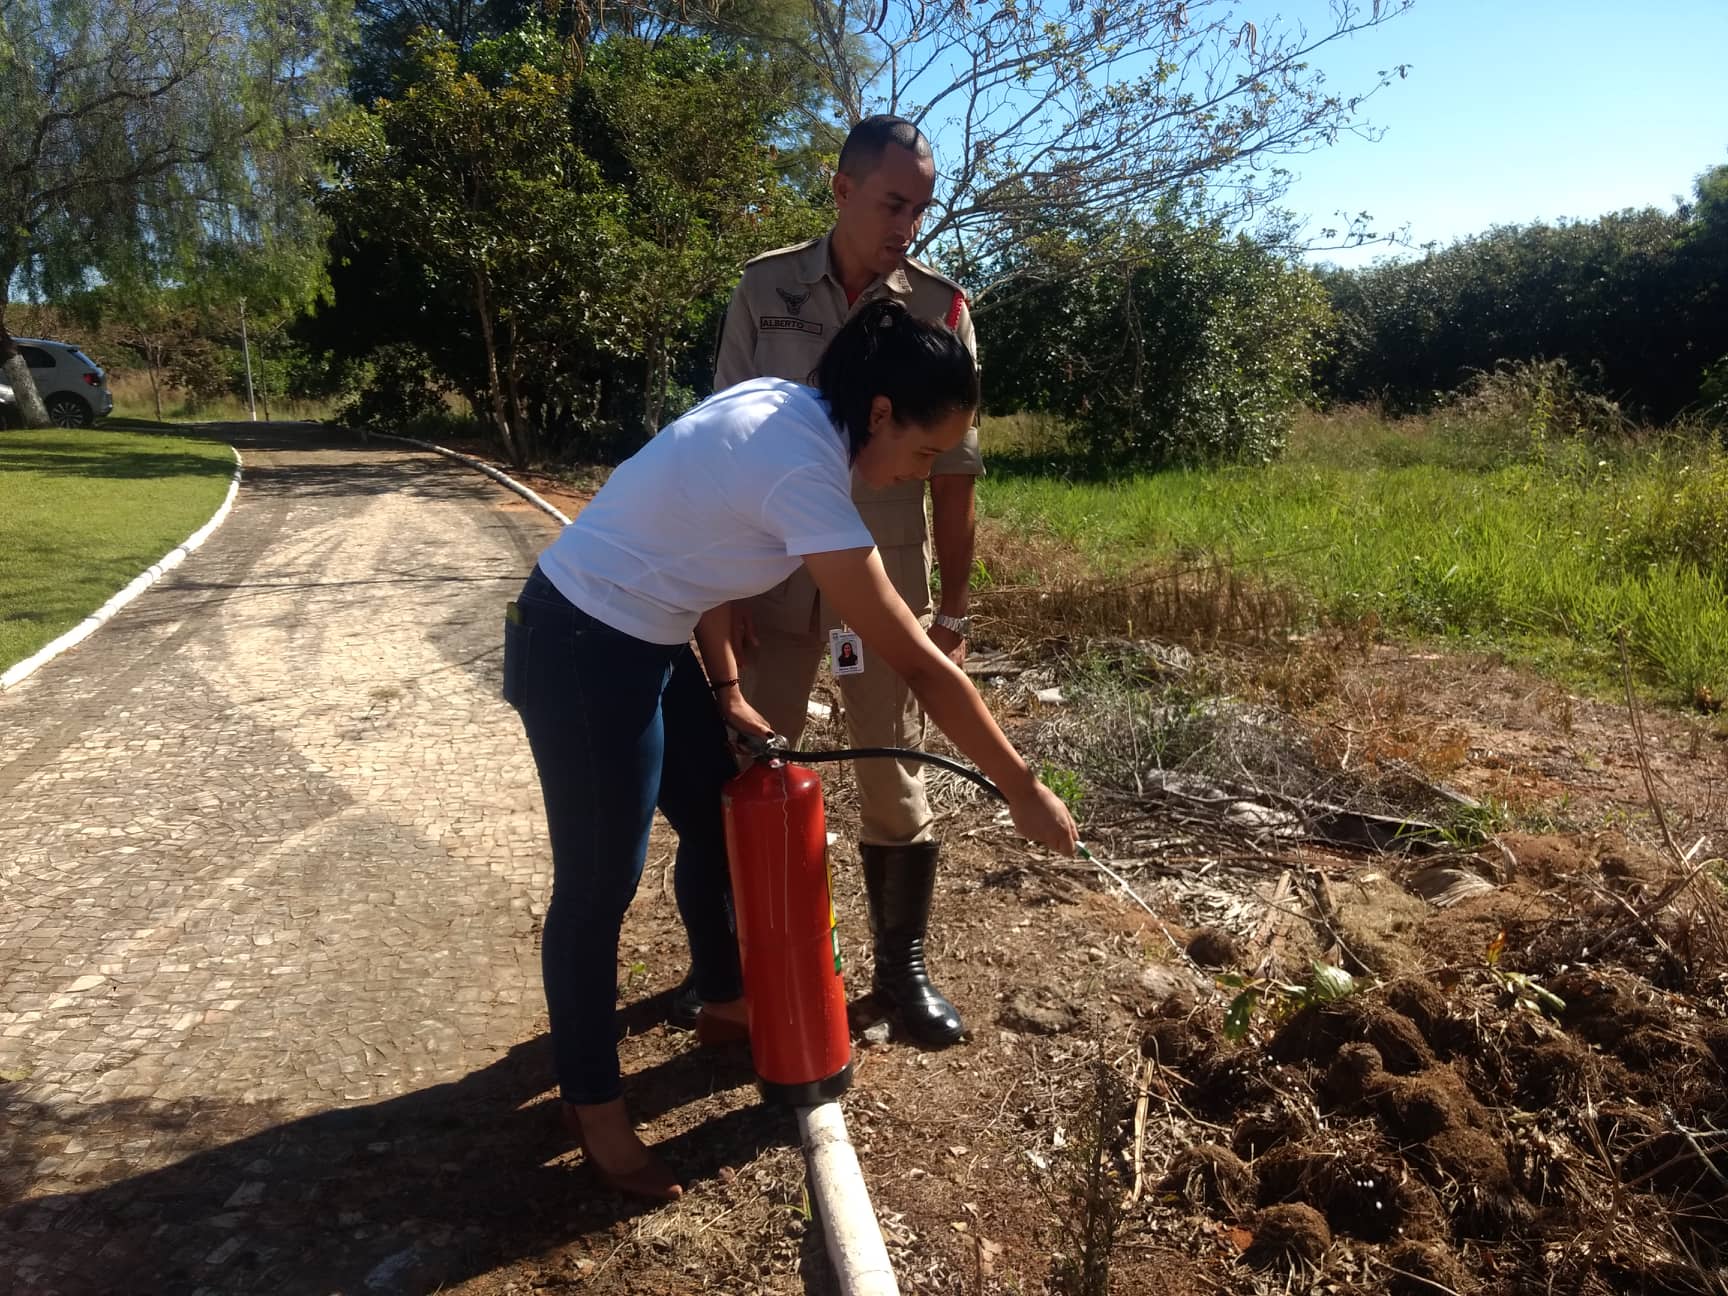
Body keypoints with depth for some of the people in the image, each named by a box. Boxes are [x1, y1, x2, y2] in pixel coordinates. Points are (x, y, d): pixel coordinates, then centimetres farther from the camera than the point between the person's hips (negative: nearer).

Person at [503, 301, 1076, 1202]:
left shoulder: (783, 413, 0)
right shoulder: (802, 470, -28)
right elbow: (916, 664, -26)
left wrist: (725, 691, 6)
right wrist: (1023, 791, -17)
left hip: (644, 641, 10)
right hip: (581, 654, -10)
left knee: (721, 817, 19)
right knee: (600, 883, 3)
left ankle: (724, 1003, 41)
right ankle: (589, 1099, 26)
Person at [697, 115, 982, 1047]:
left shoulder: (940, 307, -3)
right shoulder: (765, 288, -1)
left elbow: (952, 469, -1)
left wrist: (953, 607, -2)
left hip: (886, 581, 0)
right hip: (774, 575, 1)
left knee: (895, 779, 7)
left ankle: (901, 968, 27)